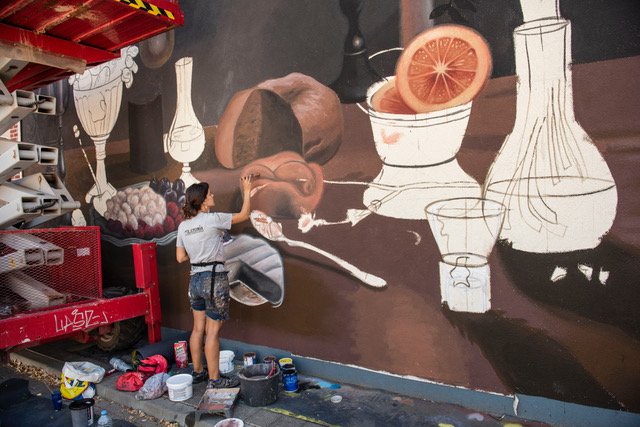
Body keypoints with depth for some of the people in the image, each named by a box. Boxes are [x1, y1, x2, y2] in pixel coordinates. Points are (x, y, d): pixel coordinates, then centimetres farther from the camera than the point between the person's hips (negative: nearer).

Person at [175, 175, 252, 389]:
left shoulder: (183, 225, 6)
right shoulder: (212, 219, -13)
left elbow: (180, 257, 10)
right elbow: (244, 214, -2)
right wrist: (246, 190, 9)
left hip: (195, 279, 7)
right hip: (214, 279, -7)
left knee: (198, 328, 16)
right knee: (213, 331, 0)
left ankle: (197, 372, 29)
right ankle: (214, 379, 10)